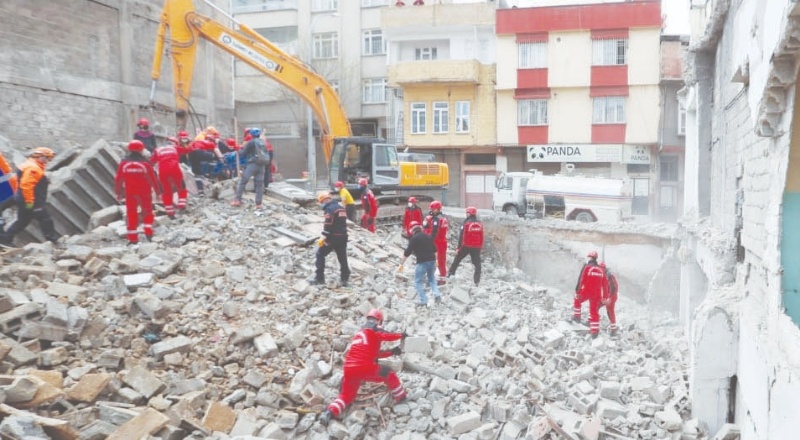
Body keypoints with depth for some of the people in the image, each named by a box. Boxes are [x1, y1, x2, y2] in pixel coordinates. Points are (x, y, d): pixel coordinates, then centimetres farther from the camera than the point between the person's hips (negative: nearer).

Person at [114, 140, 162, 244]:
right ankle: (148, 232, 6)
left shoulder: (123, 163, -4)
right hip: (144, 193, -1)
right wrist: (158, 191, 3)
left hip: (130, 193, 1)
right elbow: (153, 178, -7)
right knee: (147, 212, 16)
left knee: (131, 214, 7)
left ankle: (132, 237, 6)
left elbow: (118, 179, 1)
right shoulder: (145, 163, -9)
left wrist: (118, 192, 11)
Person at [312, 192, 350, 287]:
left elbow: (328, 225, -20)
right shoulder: (341, 208, 17)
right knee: (342, 258, 11)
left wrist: (323, 238, -20)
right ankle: (345, 279, 13)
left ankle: (320, 278, 0)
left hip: (333, 237, -8)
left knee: (320, 254, 3)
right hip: (343, 237, 8)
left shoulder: (329, 209, -11)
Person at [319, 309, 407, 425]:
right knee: (389, 374, 15)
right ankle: (401, 397, 23)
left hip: (349, 370, 7)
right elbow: (385, 335, -9)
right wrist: (401, 335, 8)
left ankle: (330, 412, -1)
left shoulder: (358, 334, 30)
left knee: (346, 395, 22)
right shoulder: (373, 330, 8)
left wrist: (392, 352, 27)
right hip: (365, 368, -7)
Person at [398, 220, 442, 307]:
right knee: (432, 279, 25)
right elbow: (434, 249, 24)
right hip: (432, 260, 6)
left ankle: (423, 301, 1)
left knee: (418, 281, 6)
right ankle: (437, 295, 9)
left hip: (422, 262, -6)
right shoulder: (428, 236, 13)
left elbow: (407, 252, -10)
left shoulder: (414, 238, -6)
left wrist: (401, 264, -5)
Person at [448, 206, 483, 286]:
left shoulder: (466, 223, -9)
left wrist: (459, 247, -3)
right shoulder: (480, 224, 3)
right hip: (476, 247, 2)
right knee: (477, 264, 6)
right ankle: (477, 281, 1)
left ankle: (450, 273, 23)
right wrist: (481, 247, 16)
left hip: (466, 246, -2)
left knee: (457, 260, 17)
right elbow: (482, 237, 7)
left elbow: (461, 236, -9)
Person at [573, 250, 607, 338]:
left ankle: (577, 316, 30)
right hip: (597, 294, 3)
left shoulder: (586, 267, -6)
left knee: (577, 301, 27)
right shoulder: (601, 269, 8)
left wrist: (577, 291, -9)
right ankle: (595, 331, 7)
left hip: (586, 292, -3)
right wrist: (604, 296, 16)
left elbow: (581, 280, -13)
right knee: (594, 312, 9)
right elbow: (605, 284, 10)